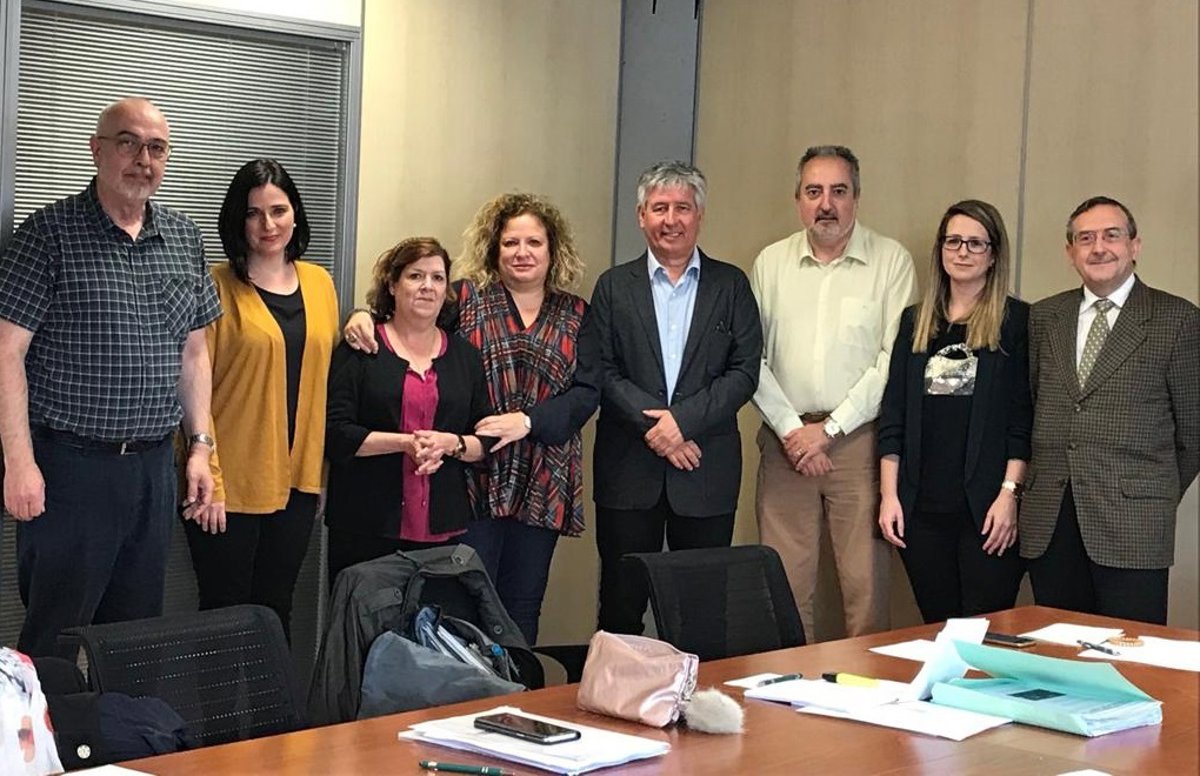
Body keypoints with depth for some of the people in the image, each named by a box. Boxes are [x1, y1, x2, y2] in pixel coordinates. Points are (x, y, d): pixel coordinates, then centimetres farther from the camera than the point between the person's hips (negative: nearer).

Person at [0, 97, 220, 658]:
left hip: (155, 465, 6)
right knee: (56, 638, 2)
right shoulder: (52, 232, -7)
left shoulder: (184, 238, 10)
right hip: (70, 465, -5)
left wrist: (200, 445, 10)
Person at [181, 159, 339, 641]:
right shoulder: (217, 287, -7)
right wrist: (208, 481, -15)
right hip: (231, 485, -5)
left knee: (276, 613, 14)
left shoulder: (319, 284, 9)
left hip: (297, 481, 5)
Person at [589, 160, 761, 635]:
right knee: (621, 603, 4)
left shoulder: (731, 285, 7)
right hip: (628, 469, 0)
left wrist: (683, 419, -13)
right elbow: (603, 373, -1)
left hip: (707, 467, 0)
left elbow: (745, 371, -1)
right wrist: (654, 426, -14)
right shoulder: (614, 287, 7)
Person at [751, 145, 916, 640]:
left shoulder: (891, 261, 2)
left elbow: (896, 358, -5)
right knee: (785, 583, 2)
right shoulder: (771, 263, 10)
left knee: (866, 581, -3)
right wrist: (792, 430, -5)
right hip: (785, 442, 2)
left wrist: (830, 428, -9)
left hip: (860, 439, -2)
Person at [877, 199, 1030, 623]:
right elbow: (893, 414, 12)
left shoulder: (1018, 321, 1)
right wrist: (889, 494, 5)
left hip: (987, 509, -4)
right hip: (922, 506, 4)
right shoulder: (915, 321, 13)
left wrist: (1010, 494, -12)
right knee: (936, 628, 7)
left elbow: (1023, 418, -4)